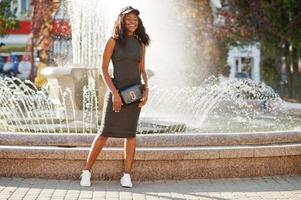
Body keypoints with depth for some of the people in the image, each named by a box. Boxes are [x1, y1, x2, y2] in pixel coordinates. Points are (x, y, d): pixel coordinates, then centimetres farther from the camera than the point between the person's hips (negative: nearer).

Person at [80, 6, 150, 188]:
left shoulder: (140, 43, 9)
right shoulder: (114, 41, -3)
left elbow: (142, 70, 13)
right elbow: (104, 69, -5)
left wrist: (146, 89, -4)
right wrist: (114, 92, -14)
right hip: (116, 91, -4)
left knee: (130, 133, 3)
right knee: (105, 132, -5)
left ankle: (127, 175, 6)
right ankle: (87, 171, 4)